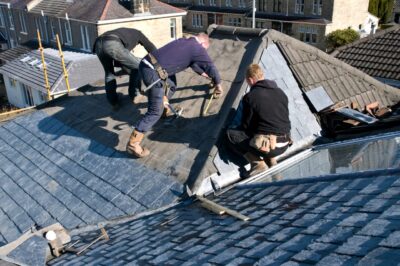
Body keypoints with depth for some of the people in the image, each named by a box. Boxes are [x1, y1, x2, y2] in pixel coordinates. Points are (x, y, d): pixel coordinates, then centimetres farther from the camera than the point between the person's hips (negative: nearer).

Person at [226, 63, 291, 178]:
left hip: (267, 145, -7)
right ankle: (271, 158, 14)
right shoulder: (280, 92, 10)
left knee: (230, 134, 8)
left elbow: (246, 125, -1)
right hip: (285, 145, 7)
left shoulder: (250, 97, -9)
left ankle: (258, 163, -4)